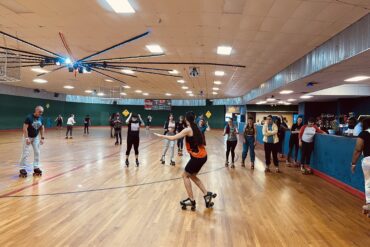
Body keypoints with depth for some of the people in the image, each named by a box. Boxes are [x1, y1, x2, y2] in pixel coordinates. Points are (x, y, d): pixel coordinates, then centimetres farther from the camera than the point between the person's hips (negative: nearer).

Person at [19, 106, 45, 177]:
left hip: (36, 137, 6)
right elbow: (25, 128, -23)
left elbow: (42, 128, 5)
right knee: (26, 153, -7)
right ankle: (23, 168, 2)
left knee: (37, 152, 5)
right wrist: (27, 138, -26)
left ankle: (36, 167, 14)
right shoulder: (29, 117, -22)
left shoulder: (41, 118, -5)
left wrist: (42, 138, 2)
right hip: (28, 137, -6)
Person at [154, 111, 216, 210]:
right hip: (202, 156, 8)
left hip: (197, 157, -8)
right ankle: (207, 194, 19)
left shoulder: (188, 129, -13)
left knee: (185, 175, 9)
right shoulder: (195, 128, 10)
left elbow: (173, 138, -13)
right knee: (192, 176, 21)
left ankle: (191, 200, 11)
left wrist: (161, 136, -1)